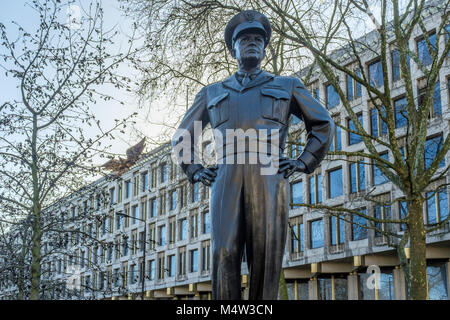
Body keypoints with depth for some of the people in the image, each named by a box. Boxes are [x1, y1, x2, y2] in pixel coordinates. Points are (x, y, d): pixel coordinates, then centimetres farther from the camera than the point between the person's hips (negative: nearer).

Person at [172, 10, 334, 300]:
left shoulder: (287, 87, 23)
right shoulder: (212, 93, 27)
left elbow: (324, 125, 23)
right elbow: (181, 138, 32)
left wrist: (303, 163, 9)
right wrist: (194, 171, 15)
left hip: (269, 179, -1)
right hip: (226, 180, 1)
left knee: (266, 262, -9)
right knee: (225, 257, -12)